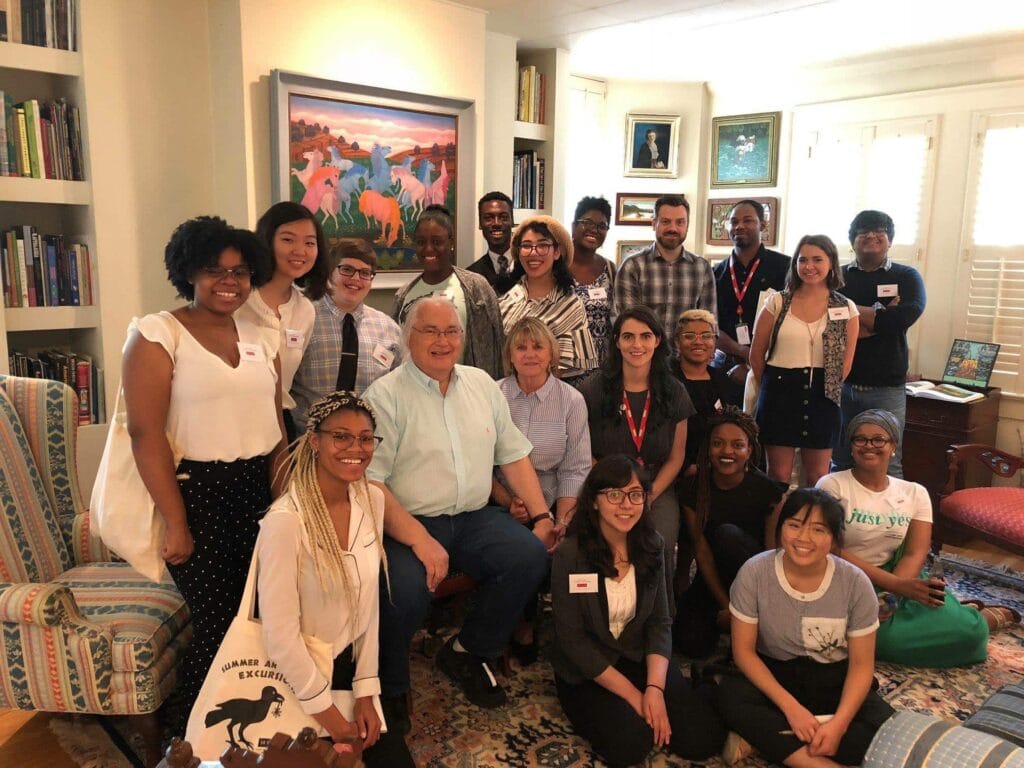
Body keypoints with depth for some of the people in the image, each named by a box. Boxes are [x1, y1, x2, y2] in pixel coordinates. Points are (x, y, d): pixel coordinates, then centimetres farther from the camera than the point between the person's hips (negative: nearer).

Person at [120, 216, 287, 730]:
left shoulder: (260, 340, 10)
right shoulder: (156, 334, -6)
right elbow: (145, 433, -13)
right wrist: (176, 524, -15)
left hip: (261, 491, 5)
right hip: (198, 492, -5)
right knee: (216, 627, -1)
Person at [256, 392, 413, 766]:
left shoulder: (372, 500, -5)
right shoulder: (285, 521, -26)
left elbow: (368, 602, 0)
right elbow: (280, 636, -22)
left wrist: (365, 691, -1)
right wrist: (329, 716, -12)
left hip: (348, 665, 6)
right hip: (295, 680, -5)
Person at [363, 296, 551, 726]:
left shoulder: (482, 384, 12)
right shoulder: (385, 395, -6)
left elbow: (514, 454, 13)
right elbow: (371, 481, -14)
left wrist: (541, 517, 2)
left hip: (474, 518, 5)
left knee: (531, 555, -19)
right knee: (406, 589, -32)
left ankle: (468, 652, 6)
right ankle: (389, 690, 2)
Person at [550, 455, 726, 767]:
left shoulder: (652, 546, -5)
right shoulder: (570, 554, -20)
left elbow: (660, 623, -2)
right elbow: (573, 640, -17)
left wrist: (655, 689, -17)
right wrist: (634, 696, -16)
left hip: (640, 658, 3)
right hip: (587, 671, -3)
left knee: (705, 738, -12)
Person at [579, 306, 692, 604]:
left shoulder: (674, 393, 4)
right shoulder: (593, 390, -2)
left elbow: (676, 457, 8)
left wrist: (648, 497, -7)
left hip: (657, 489, 2)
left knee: (661, 545, -26)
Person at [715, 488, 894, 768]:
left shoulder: (855, 583, -15)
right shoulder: (754, 573, -17)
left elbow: (861, 664, -8)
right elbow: (744, 650, -11)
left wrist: (839, 723, -24)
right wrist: (791, 707, -22)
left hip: (834, 680, 1)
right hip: (774, 674, -1)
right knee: (731, 695, -31)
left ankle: (763, 738, -23)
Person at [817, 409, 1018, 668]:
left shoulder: (914, 493, 8)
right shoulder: (832, 486, -4)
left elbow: (915, 554, -2)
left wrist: (888, 597, -21)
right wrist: (897, 586, -23)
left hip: (902, 578, 3)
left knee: (967, 630, -23)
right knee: (888, 637, -31)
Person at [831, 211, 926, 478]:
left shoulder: (906, 276, 6)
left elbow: (906, 316, -15)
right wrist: (880, 317, -13)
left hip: (886, 387, -1)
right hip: (840, 383, 1)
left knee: (888, 466, 3)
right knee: (839, 464, 11)